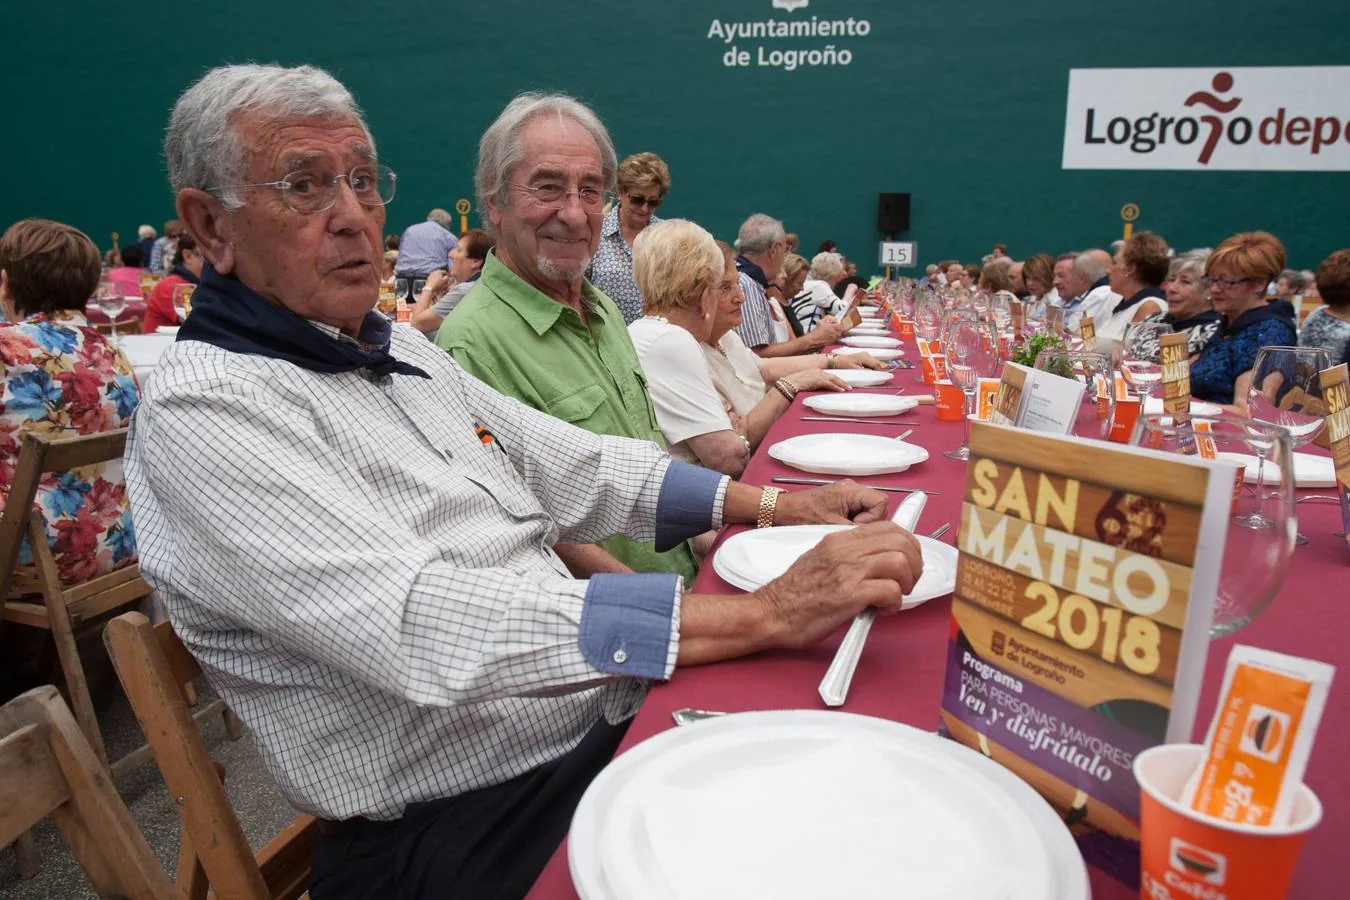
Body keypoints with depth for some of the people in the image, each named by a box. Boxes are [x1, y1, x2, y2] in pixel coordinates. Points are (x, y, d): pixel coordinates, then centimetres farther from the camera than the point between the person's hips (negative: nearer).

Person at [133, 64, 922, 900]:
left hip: (612, 714, 8)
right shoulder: (202, 413, -15)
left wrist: (771, 503, 4)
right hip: (470, 825, -7)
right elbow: (410, 623, -28)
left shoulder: (397, 347, 13)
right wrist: (760, 613, -31)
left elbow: (564, 465, 15)